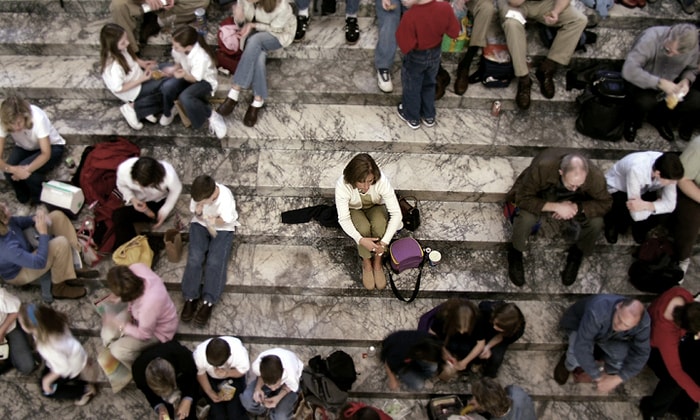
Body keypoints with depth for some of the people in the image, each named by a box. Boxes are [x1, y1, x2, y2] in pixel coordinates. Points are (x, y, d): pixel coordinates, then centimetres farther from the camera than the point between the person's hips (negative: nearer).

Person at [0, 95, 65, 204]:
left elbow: (46, 154, -33)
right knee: (9, 173, -24)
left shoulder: (38, 118, -36)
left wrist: (27, 169, -46)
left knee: (29, 171, -30)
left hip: (52, 147, -3)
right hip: (24, 148, 4)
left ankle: (43, 199, 0)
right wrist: (11, 168, -46)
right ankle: (23, 197, 8)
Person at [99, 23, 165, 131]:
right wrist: (142, 80, -28)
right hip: (133, 91, -9)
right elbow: (118, 89, -28)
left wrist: (142, 63, -8)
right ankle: (134, 108, -5)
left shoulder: (120, 50, -13)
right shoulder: (115, 65, -37)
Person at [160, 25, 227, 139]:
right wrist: (174, 69, -17)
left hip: (205, 81, -6)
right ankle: (169, 111, 10)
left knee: (185, 97, -35)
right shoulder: (179, 49, -18)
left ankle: (211, 116, -12)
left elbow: (195, 79, -24)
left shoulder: (201, 57, -36)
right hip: (188, 75, 6)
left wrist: (185, 75, -44)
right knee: (167, 86, -23)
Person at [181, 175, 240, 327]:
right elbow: (195, 213, -5)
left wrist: (209, 219, -25)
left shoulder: (225, 197, -30)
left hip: (222, 229, -3)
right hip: (200, 224, 3)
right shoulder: (199, 195, -19)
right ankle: (190, 298, -13)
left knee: (215, 262, -20)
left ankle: (208, 302, -19)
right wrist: (198, 214, -27)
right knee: (194, 258, -18)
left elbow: (226, 221, -21)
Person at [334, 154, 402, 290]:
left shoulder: (381, 180, -35)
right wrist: (360, 240, -46)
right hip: (354, 210, -1)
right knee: (364, 228, -32)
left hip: (376, 207, 1)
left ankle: (377, 263, -10)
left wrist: (385, 241, -41)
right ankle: (366, 264, -7)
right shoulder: (342, 184, -36)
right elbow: (343, 219, -32)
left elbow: (396, 213, -33)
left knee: (379, 224, -33)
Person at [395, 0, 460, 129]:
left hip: (415, 57, -4)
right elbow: (454, 32, -10)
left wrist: (401, 31, -17)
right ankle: (429, 116, 45)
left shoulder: (410, 16, -37)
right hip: (435, 53, 4)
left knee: (411, 87, 22)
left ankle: (412, 117, 42)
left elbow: (405, 46, -30)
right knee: (429, 84, 28)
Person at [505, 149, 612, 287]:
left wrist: (577, 207, -35)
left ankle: (576, 255, 9)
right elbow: (523, 198, -32)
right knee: (526, 219, -33)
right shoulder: (542, 167, -41)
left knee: (596, 223, -24)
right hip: (540, 196, -2)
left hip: (572, 202, 2)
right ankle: (515, 253, 0)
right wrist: (555, 207, -42)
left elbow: (605, 203, -18)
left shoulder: (595, 176, -33)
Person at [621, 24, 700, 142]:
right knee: (645, 101, -38)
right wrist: (660, 83, -40)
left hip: (669, 87, 5)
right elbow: (629, 70, -38)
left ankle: (659, 118, 8)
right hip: (644, 86, -5)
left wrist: (686, 80, -17)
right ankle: (632, 123, -2)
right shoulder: (650, 39, -30)